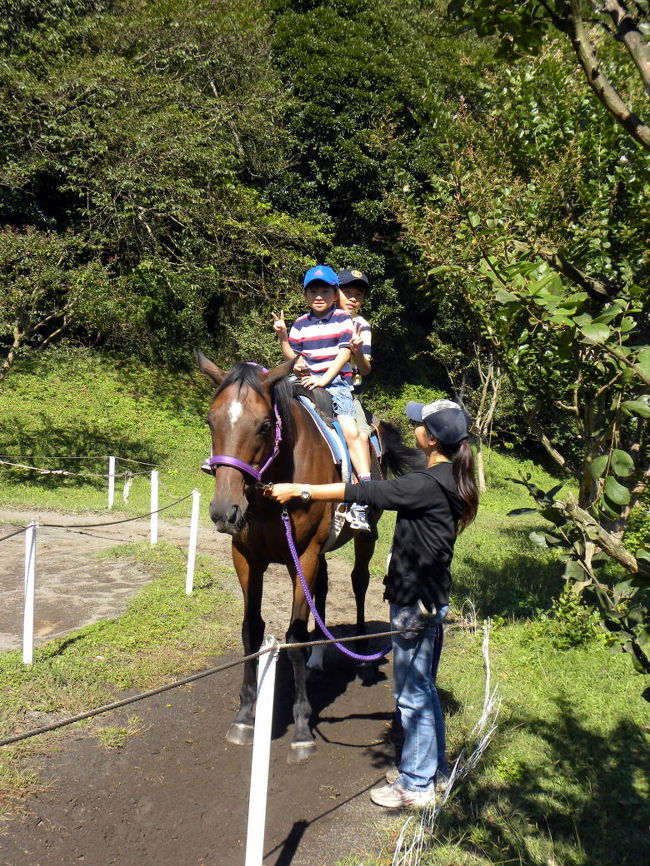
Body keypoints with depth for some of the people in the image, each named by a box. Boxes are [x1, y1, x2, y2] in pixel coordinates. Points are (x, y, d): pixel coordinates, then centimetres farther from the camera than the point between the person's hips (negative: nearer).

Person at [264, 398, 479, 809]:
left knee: (413, 693, 4)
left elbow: (362, 492, -22)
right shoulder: (449, 479, 5)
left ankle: (416, 786, 19)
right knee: (423, 687, 22)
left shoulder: (427, 484, -23)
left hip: (415, 600, -10)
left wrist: (298, 490, -18)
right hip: (431, 596, 10)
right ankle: (433, 767, 37)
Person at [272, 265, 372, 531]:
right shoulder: (300, 325, 13)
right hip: (306, 383, 4)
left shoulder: (343, 320, 5)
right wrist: (282, 337, -5)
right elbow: (292, 357, 12)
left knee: (350, 430, -22)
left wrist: (324, 379, -16)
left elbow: (344, 353, -5)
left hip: (337, 383, -4)